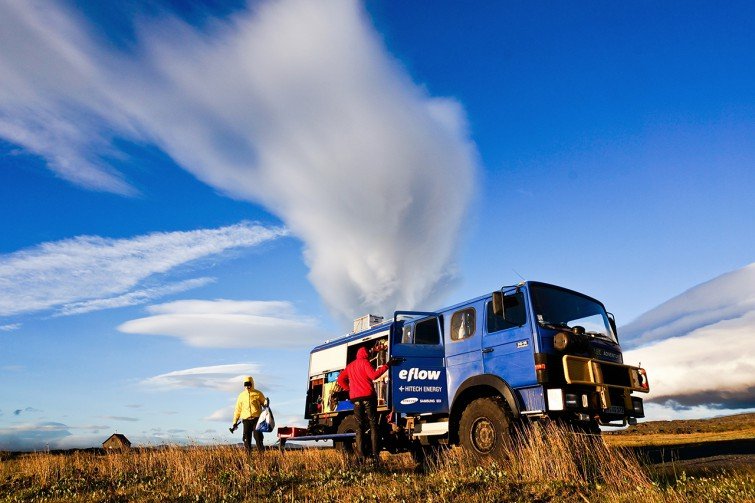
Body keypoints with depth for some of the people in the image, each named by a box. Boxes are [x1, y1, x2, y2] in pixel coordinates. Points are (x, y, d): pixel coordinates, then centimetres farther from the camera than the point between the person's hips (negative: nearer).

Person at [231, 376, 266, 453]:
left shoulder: (258, 394, 5)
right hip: (246, 420, 3)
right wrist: (235, 422, 15)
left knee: (258, 436, -8)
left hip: (257, 419, -3)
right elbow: (238, 409, 17)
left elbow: (264, 403, 9)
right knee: (247, 438, 2)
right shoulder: (241, 395, 13)